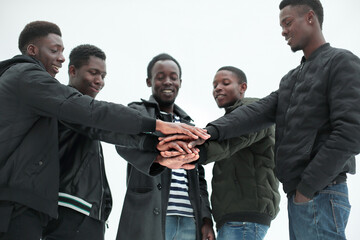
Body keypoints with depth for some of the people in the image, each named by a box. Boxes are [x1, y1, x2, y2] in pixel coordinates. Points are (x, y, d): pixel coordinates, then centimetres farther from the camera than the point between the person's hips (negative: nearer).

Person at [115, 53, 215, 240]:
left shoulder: (188, 125, 24)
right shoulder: (138, 112, 7)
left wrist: (206, 219, 8)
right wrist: (157, 156, -38)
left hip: (189, 221, 5)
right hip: (149, 217, -5)